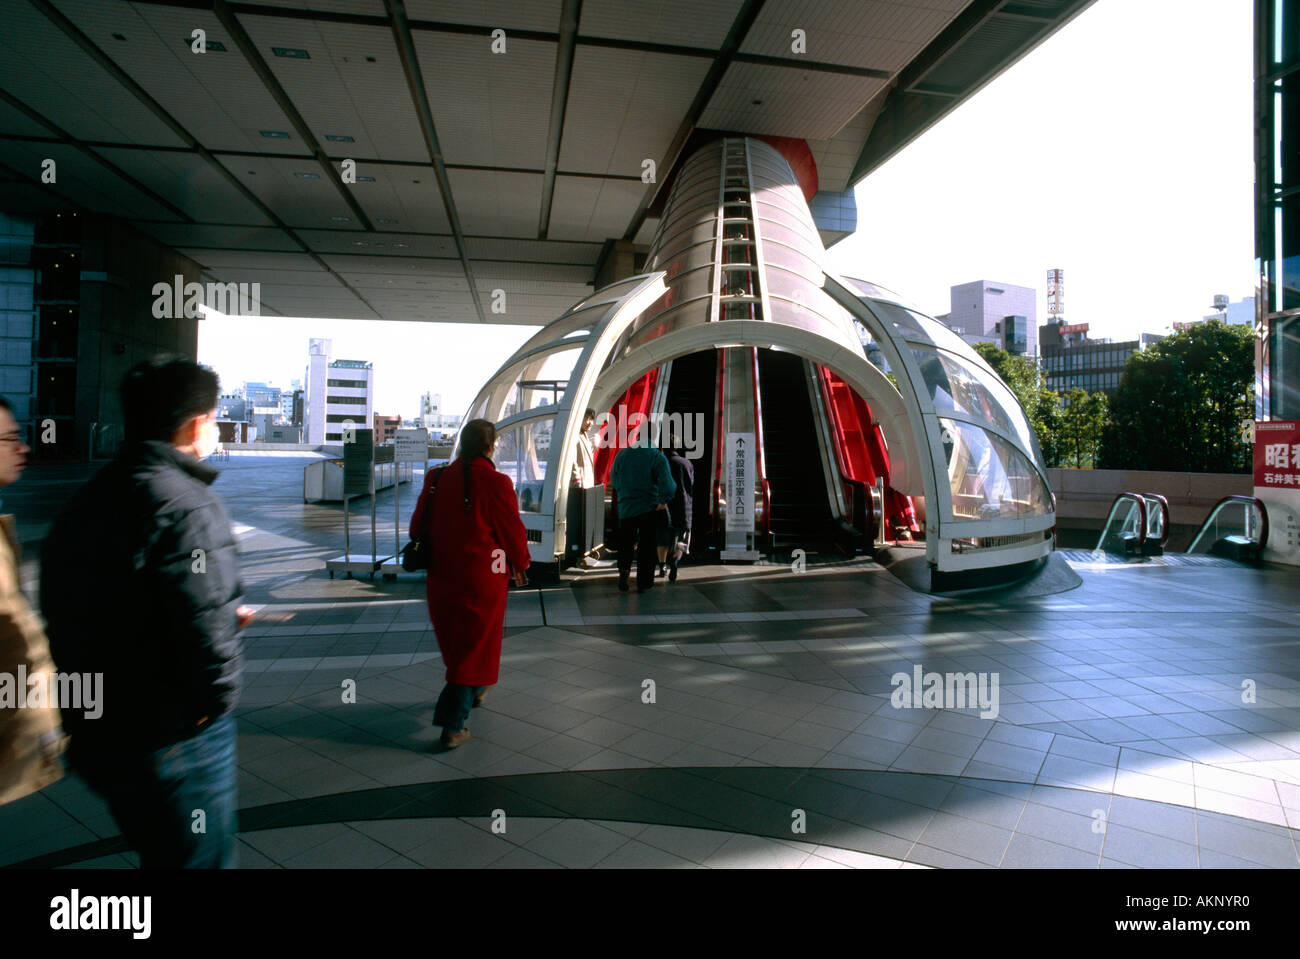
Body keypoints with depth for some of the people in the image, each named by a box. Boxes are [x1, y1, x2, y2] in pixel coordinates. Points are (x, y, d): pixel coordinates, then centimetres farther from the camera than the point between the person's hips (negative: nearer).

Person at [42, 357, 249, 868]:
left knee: (159, 852, 28)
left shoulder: (83, 502, 5)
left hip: (93, 732, 8)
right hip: (173, 742, -8)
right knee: (200, 857, 12)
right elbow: (205, 630, -28)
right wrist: (218, 698, -8)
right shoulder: (185, 504, -23)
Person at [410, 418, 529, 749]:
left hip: (441, 576, 6)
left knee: (456, 640, 24)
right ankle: (453, 726, 7)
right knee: (475, 647, 6)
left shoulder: (436, 478, 0)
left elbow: (418, 526, 7)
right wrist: (519, 566, 7)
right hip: (482, 579, -6)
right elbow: (513, 532, -10)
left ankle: (474, 690, 49)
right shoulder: (496, 483, -16)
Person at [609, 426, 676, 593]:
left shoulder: (622, 454, -1)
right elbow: (668, 484, -20)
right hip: (650, 509, -2)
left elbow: (614, 481, 8)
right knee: (646, 546, 9)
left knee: (625, 544, 15)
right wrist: (663, 501, -4)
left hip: (626, 508, 2)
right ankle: (643, 583, 14)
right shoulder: (657, 456, -12)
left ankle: (624, 568, -9)